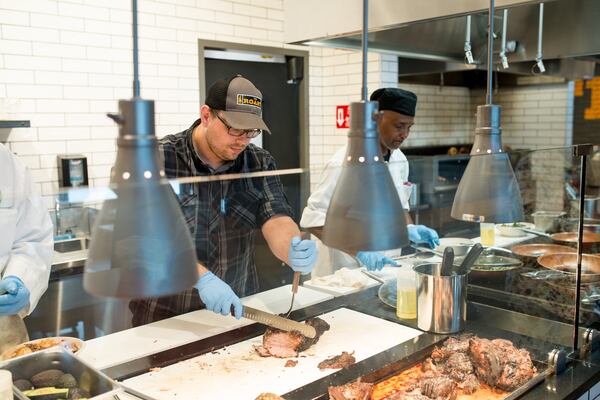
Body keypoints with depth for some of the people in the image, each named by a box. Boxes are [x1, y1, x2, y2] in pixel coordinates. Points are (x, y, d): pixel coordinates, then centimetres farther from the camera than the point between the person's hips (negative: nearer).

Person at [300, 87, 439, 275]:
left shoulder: (400, 160, 2)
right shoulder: (344, 163, -19)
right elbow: (314, 219, -20)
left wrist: (410, 229, -5)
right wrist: (359, 250, -29)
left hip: (385, 268, 6)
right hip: (345, 273, -6)